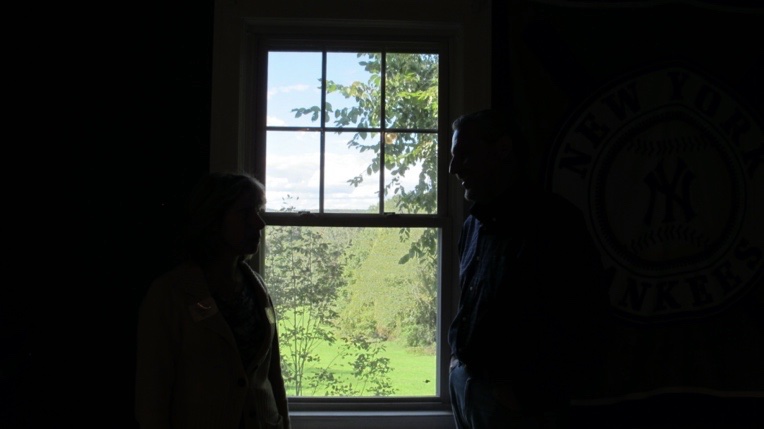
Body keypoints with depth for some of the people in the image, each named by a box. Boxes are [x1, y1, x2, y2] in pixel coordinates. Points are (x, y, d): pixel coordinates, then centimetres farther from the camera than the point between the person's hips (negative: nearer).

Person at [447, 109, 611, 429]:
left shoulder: (555, 223, -16)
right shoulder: (473, 224, 10)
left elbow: (586, 329, -20)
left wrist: (528, 395, -18)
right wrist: (457, 352, 9)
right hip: (463, 384, 7)